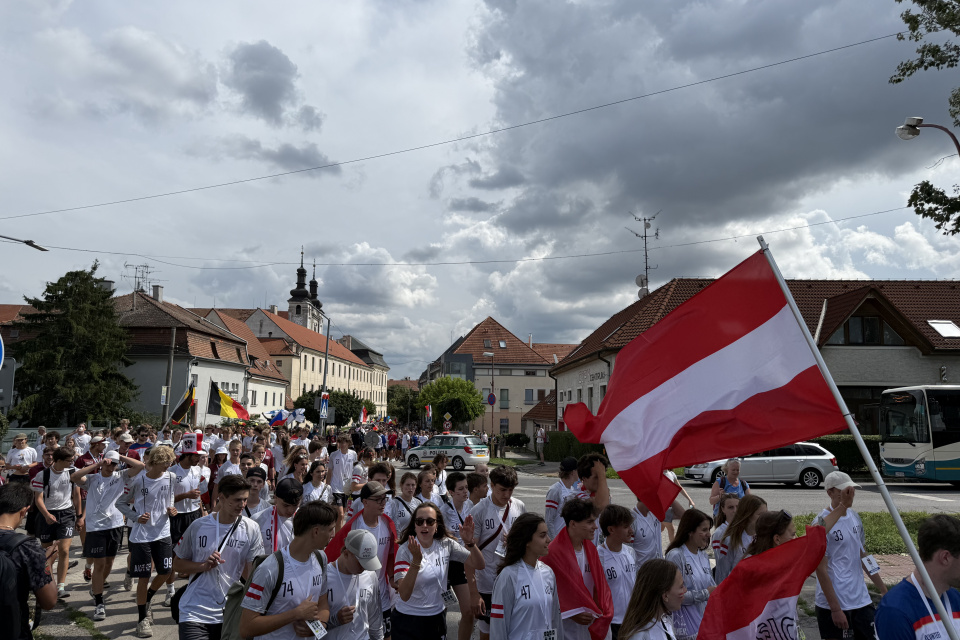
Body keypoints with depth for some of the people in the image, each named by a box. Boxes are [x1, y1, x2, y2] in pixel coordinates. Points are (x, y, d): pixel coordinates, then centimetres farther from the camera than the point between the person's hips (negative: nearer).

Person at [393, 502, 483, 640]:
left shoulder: (446, 544, -5)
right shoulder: (405, 550, -17)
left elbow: (479, 565, -5)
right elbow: (404, 595, -26)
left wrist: (470, 542, -22)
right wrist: (416, 560, -38)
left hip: (437, 617, 4)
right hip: (407, 619, -4)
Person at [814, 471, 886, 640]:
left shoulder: (854, 516, 7)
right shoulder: (822, 523, -16)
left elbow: (862, 556, 17)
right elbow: (821, 569, -16)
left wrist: (883, 589, 17)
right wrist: (835, 608, -16)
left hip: (861, 599, 6)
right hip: (831, 603, -6)